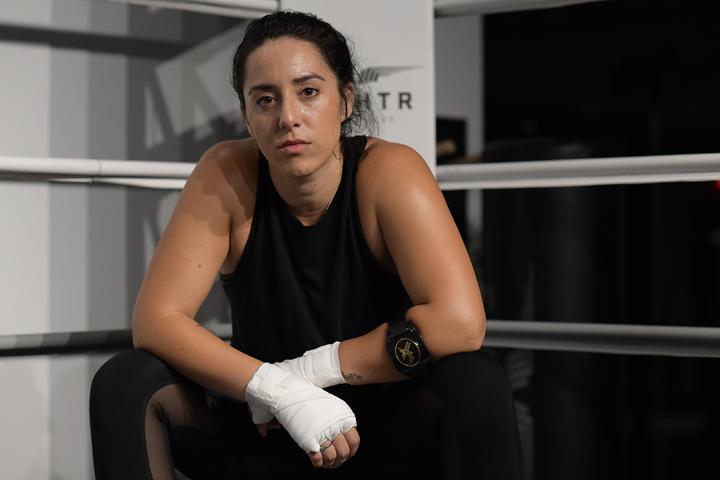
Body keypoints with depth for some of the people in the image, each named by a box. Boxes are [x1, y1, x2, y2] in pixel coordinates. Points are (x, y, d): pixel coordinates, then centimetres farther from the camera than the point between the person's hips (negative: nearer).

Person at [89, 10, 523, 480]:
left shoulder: (389, 172, -18)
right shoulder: (226, 175, -12)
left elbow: (460, 322, -30)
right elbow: (155, 318, -18)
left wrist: (308, 369, -23)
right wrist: (280, 388, -29)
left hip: (388, 430, -2)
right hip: (266, 428, 2)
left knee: (475, 382, -32)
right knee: (124, 382, -21)